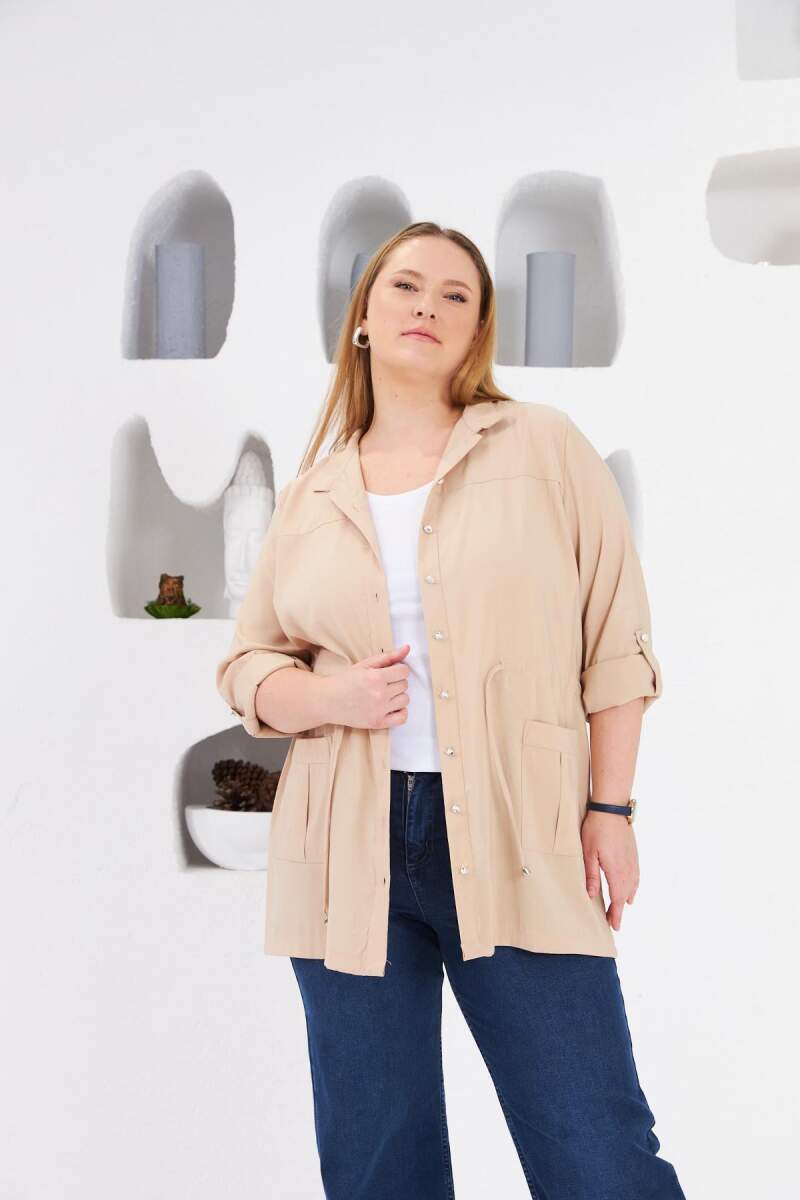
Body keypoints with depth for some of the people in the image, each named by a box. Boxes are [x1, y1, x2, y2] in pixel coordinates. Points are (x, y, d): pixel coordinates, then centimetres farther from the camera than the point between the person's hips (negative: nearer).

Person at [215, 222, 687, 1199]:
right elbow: (246, 664, 15)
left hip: (518, 845, -2)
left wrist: (611, 808, -2)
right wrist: (327, 696, -6)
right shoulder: (310, 496, 11)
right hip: (351, 850, 3)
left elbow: (614, 641, 3)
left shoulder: (545, 447, 4)